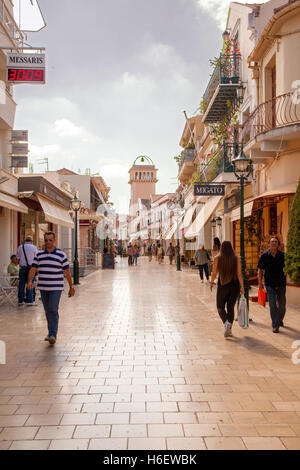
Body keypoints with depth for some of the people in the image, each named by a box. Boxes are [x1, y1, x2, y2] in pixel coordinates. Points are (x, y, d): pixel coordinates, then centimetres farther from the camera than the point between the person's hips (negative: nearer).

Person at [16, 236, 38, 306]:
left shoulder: (20, 247, 5)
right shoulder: (34, 247, -2)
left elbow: (18, 258, 6)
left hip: (22, 268, 3)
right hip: (31, 268, -2)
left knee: (21, 284, 7)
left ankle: (21, 301, 11)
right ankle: (29, 301, -2)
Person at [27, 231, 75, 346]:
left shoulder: (61, 254, -3)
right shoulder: (39, 254, 6)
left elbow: (67, 272, 1)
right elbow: (33, 269, -2)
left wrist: (71, 287, 4)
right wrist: (30, 281, -19)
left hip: (56, 288, -4)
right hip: (43, 288, 4)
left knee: (53, 310, -13)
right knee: (48, 311, 12)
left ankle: (53, 335, -14)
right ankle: (52, 332, 27)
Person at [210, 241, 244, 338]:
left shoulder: (217, 258, -5)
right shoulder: (236, 258, -3)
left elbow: (214, 274, -2)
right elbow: (239, 274, -7)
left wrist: (212, 282, 16)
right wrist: (242, 287, -3)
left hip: (222, 286, -1)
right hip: (235, 285, 2)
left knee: (220, 306, 12)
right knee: (231, 307, 13)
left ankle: (226, 322, -16)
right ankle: (229, 329, 12)